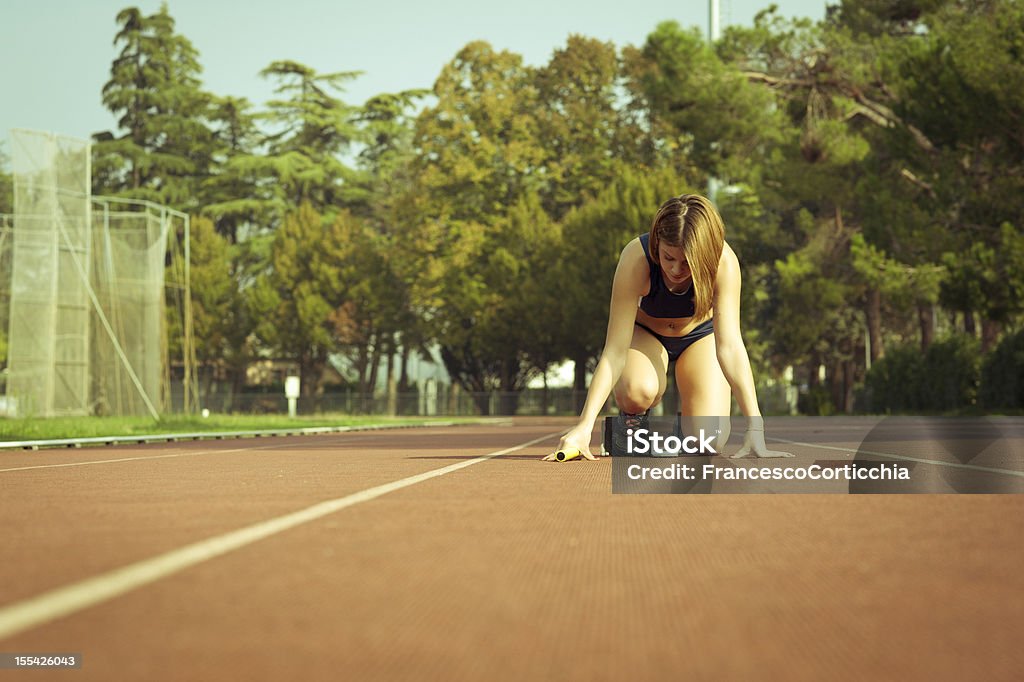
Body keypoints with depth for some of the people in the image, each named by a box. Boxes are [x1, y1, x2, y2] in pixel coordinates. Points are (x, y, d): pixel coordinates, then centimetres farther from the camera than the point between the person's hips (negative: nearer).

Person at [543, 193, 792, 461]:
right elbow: (615, 351, -36)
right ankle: (630, 423, 0)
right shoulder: (636, 260, -36)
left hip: (699, 334, 1)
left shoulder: (724, 262, -35)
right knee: (639, 391, -37)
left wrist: (755, 427, -48)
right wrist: (584, 425, -46)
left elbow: (729, 346, -38)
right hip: (644, 331, -1)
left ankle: (686, 416, 17)